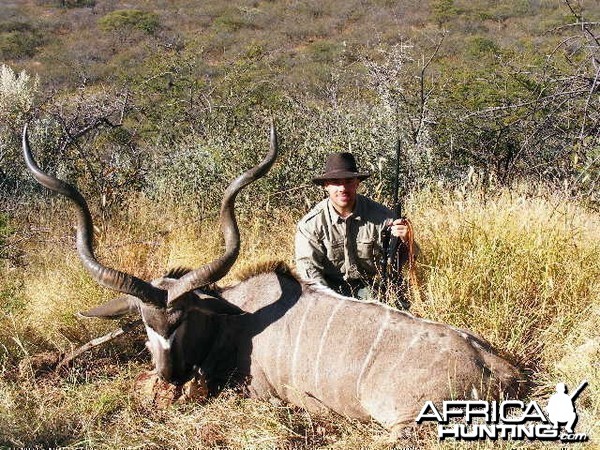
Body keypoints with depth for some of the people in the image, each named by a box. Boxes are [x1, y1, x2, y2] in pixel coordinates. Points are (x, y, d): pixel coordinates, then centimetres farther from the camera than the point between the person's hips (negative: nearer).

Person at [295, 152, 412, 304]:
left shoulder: (381, 215, -7)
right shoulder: (310, 224, -10)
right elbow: (308, 268, -11)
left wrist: (404, 240, -28)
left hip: (369, 285, 1)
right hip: (330, 286, -1)